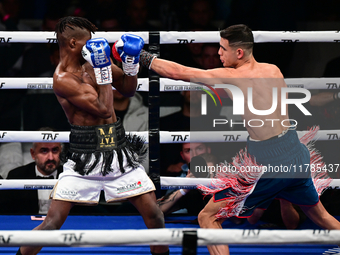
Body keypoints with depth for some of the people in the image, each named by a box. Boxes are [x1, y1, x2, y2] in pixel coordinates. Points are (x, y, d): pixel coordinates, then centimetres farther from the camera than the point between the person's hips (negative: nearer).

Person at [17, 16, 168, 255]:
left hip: (118, 149, 6)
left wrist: (131, 64, -1)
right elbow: (102, 108, -19)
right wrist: (103, 71, -15)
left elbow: (128, 89, 17)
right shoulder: (63, 79, -14)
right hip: (85, 155, -6)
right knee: (53, 220, -9)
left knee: (153, 214, 1)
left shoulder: (94, 59, 6)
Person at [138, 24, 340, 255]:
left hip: (266, 163, -6)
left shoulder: (231, 77, -13)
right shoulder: (274, 70, 4)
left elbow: (177, 72, -9)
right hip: (296, 154, 6)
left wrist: (145, 58, 5)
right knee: (321, 216, 28)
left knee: (208, 218, 3)